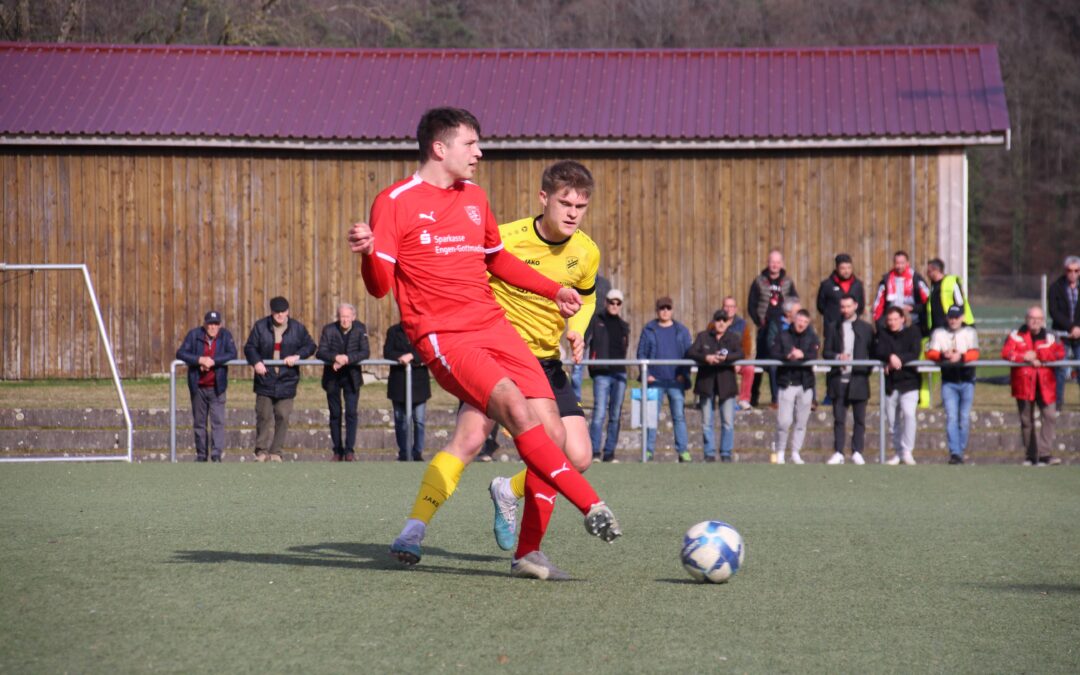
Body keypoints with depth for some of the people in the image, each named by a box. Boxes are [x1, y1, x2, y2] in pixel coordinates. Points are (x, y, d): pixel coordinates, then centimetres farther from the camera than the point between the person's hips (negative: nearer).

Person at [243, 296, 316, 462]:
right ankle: (262, 451, 8)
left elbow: (310, 346, 8)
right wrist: (256, 362, -18)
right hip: (265, 380, -1)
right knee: (264, 416, 1)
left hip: (286, 381, 1)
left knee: (282, 417, 1)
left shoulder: (297, 328, 2)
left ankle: (275, 452, 8)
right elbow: (249, 348, 1)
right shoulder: (260, 327, 0)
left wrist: (297, 356, -11)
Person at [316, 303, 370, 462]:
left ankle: (350, 450, -7)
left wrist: (347, 358, -27)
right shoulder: (329, 329, -6)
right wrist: (336, 358, -32)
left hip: (352, 377, 0)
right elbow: (320, 352, -13)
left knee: (351, 413, -9)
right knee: (335, 414, 4)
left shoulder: (360, 329, -4)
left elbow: (365, 352, -13)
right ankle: (338, 451, 11)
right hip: (332, 377, 0)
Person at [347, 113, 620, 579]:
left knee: (551, 432, -8)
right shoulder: (395, 203, -2)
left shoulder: (474, 198, 19)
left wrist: (553, 291, 30)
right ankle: (592, 507, -22)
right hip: (442, 336, -7)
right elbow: (380, 285, -7)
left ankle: (529, 553, -2)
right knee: (520, 413, -27)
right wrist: (368, 252, -27)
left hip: (494, 327, 7)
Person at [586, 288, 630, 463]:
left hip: (619, 374, 5)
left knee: (615, 416, 5)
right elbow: (584, 340, -1)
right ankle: (595, 452, -13)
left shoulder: (623, 325, 19)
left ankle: (609, 453, 10)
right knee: (599, 413, -14)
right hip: (601, 374, -5)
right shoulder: (596, 321, 7)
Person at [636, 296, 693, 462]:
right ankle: (648, 450, 3)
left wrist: (684, 374, -4)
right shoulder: (649, 330, 8)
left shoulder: (682, 331, 10)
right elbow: (641, 353, 6)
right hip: (655, 380, 0)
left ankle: (682, 450, 0)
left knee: (679, 416, -2)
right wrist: (647, 374, -4)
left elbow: (689, 355, 9)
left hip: (676, 381, 0)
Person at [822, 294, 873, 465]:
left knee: (859, 419, 2)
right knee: (839, 419, 0)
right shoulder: (833, 328, 11)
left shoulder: (866, 328, 9)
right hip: (839, 379, 1)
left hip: (859, 379, -1)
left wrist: (867, 370, -6)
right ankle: (838, 453, 1)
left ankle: (857, 453, 7)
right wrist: (837, 357, -13)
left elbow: (873, 353, 8)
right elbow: (826, 352, 6)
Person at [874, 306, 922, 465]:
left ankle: (907, 451, -16)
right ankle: (898, 452, 18)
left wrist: (898, 359, -23)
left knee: (908, 413, -22)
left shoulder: (912, 332, 3)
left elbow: (915, 353, -9)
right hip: (890, 382, 3)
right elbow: (878, 352, -7)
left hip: (909, 381, -3)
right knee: (892, 420, 7)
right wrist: (890, 357, -27)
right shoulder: (882, 334, 9)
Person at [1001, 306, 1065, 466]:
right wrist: (1025, 358, -17)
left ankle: (1045, 454, -14)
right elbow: (1006, 353, -8)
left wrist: (1038, 356, -12)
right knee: (1026, 421, 6)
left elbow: (1060, 353, -6)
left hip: (1045, 383, 0)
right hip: (1023, 382, 0)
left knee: (1050, 416, -14)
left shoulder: (1049, 337, 7)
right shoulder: (1016, 335, 4)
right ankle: (1030, 457, 15)